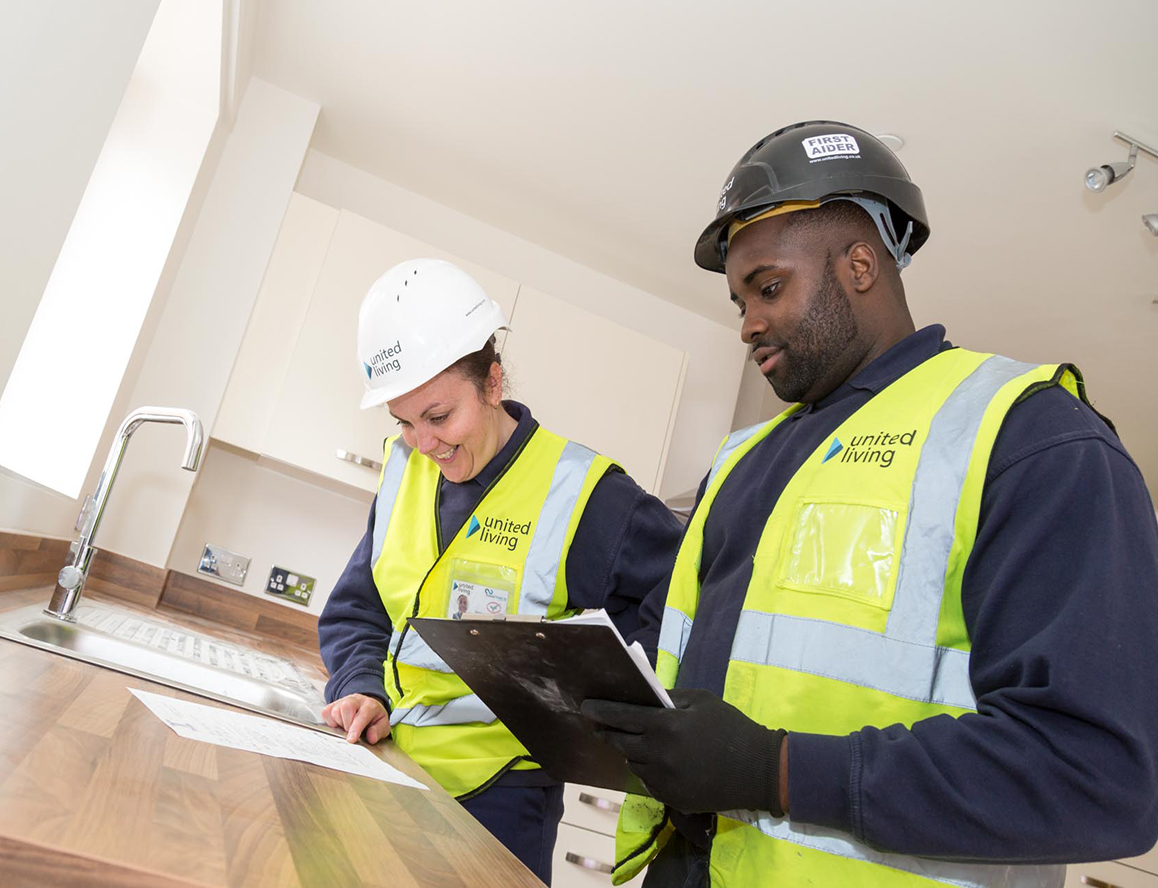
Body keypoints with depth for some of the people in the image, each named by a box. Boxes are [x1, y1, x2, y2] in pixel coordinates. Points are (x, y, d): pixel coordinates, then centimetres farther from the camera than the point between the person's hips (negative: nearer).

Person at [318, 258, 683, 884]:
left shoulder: (583, 493, -17)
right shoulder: (404, 468, 3)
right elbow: (356, 611, 12)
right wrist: (360, 689, -6)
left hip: (495, 792, -6)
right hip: (386, 766, 6)